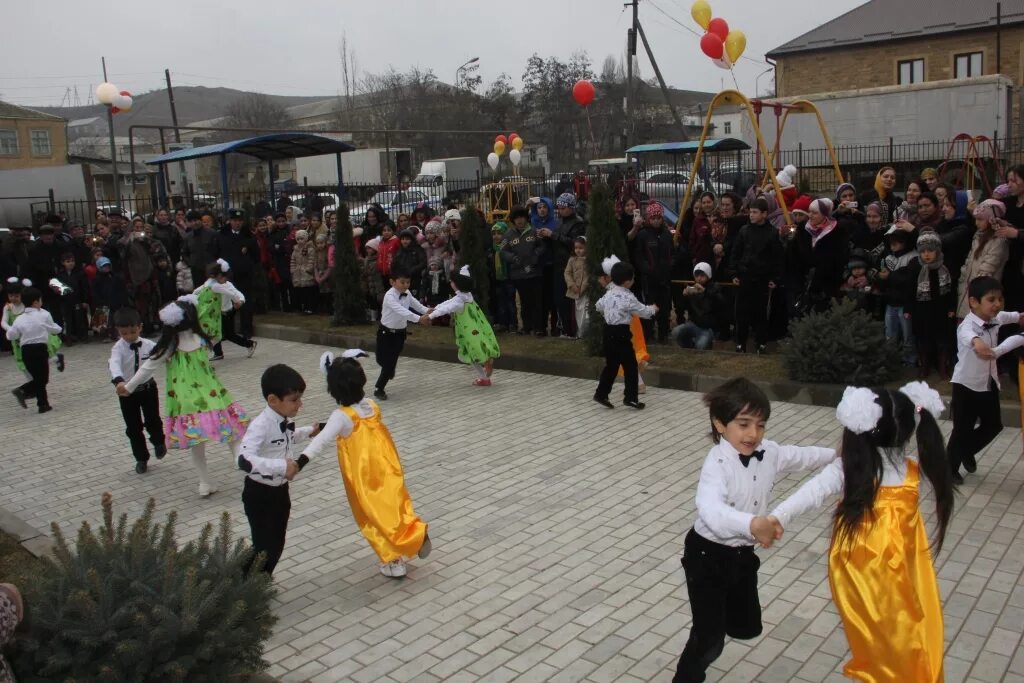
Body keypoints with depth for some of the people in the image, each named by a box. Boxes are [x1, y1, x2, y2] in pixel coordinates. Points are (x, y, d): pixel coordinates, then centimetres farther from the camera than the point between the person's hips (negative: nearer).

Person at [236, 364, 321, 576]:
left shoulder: (284, 420, -1)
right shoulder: (261, 425, -28)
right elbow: (244, 460, -41)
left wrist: (309, 432, 18)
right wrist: (281, 466, -44)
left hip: (280, 491, 8)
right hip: (259, 494, -8)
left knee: (277, 543, 17)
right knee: (264, 545, -4)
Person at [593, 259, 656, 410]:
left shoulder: (608, 294, 7)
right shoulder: (628, 297, -15)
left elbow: (598, 306, 23)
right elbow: (643, 311, -7)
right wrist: (653, 309, 14)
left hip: (608, 331, 8)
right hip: (620, 333, -8)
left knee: (611, 364, 17)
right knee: (630, 365, 2)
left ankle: (601, 394, 18)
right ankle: (631, 397, 4)